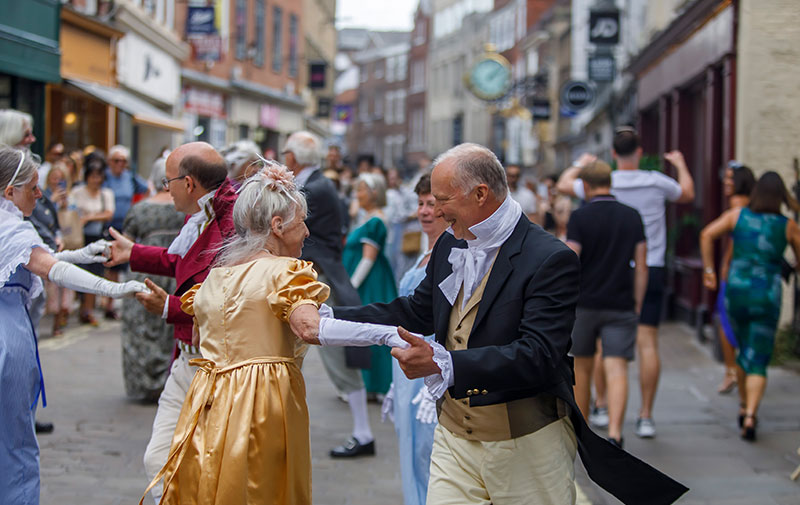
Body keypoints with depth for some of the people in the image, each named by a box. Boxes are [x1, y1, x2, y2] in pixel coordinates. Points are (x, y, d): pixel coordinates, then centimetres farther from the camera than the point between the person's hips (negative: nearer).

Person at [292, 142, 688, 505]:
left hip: (527, 443, -6)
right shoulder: (449, 246, 8)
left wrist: (442, 363, -35)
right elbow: (415, 312, 19)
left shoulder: (551, 259, -17)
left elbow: (538, 357, -26)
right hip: (455, 436, 6)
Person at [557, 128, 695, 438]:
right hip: (651, 272, 0)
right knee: (647, 343, -1)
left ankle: (600, 405, 15)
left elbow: (563, 185, 11)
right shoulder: (657, 182, -3)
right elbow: (687, 194, 19)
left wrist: (580, 164, 29)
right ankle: (646, 416, -1)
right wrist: (681, 165, 36)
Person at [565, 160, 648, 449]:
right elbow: (641, 266, 4)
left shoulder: (580, 217, -5)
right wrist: (637, 305, 12)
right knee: (616, 370, -6)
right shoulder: (632, 217, 5)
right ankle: (614, 433, -22)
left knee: (582, 368, 15)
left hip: (585, 304, -1)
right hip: (621, 306, 1)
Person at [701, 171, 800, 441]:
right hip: (767, 297, -2)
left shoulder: (738, 214, 2)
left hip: (736, 291, 2)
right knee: (758, 361, 0)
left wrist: (709, 270, 1)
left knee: (745, 350, 25)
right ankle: (750, 415, -18)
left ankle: (744, 406, 32)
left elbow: (707, 234, -6)